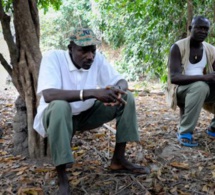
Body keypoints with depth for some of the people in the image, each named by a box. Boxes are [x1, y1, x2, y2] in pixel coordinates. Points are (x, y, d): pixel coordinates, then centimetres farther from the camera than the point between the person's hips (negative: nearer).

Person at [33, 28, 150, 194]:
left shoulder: (97, 58, -9)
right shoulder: (53, 57, -23)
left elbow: (121, 81, -6)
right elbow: (48, 94, -38)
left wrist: (118, 90, -33)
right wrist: (93, 93, -45)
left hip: (86, 114, 5)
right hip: (56, 116, -5)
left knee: (127, 97, -9)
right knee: (60, 106, -40)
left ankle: (118, 159, -1)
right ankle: (62, 177, -28)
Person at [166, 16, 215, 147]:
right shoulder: (178, 47, -14)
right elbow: (174, 77, -25)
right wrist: (203, 77, -35)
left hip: (201, 89, 6)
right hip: (180, 90, -6)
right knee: (200, 86, -37)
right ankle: (185, 132, -25)